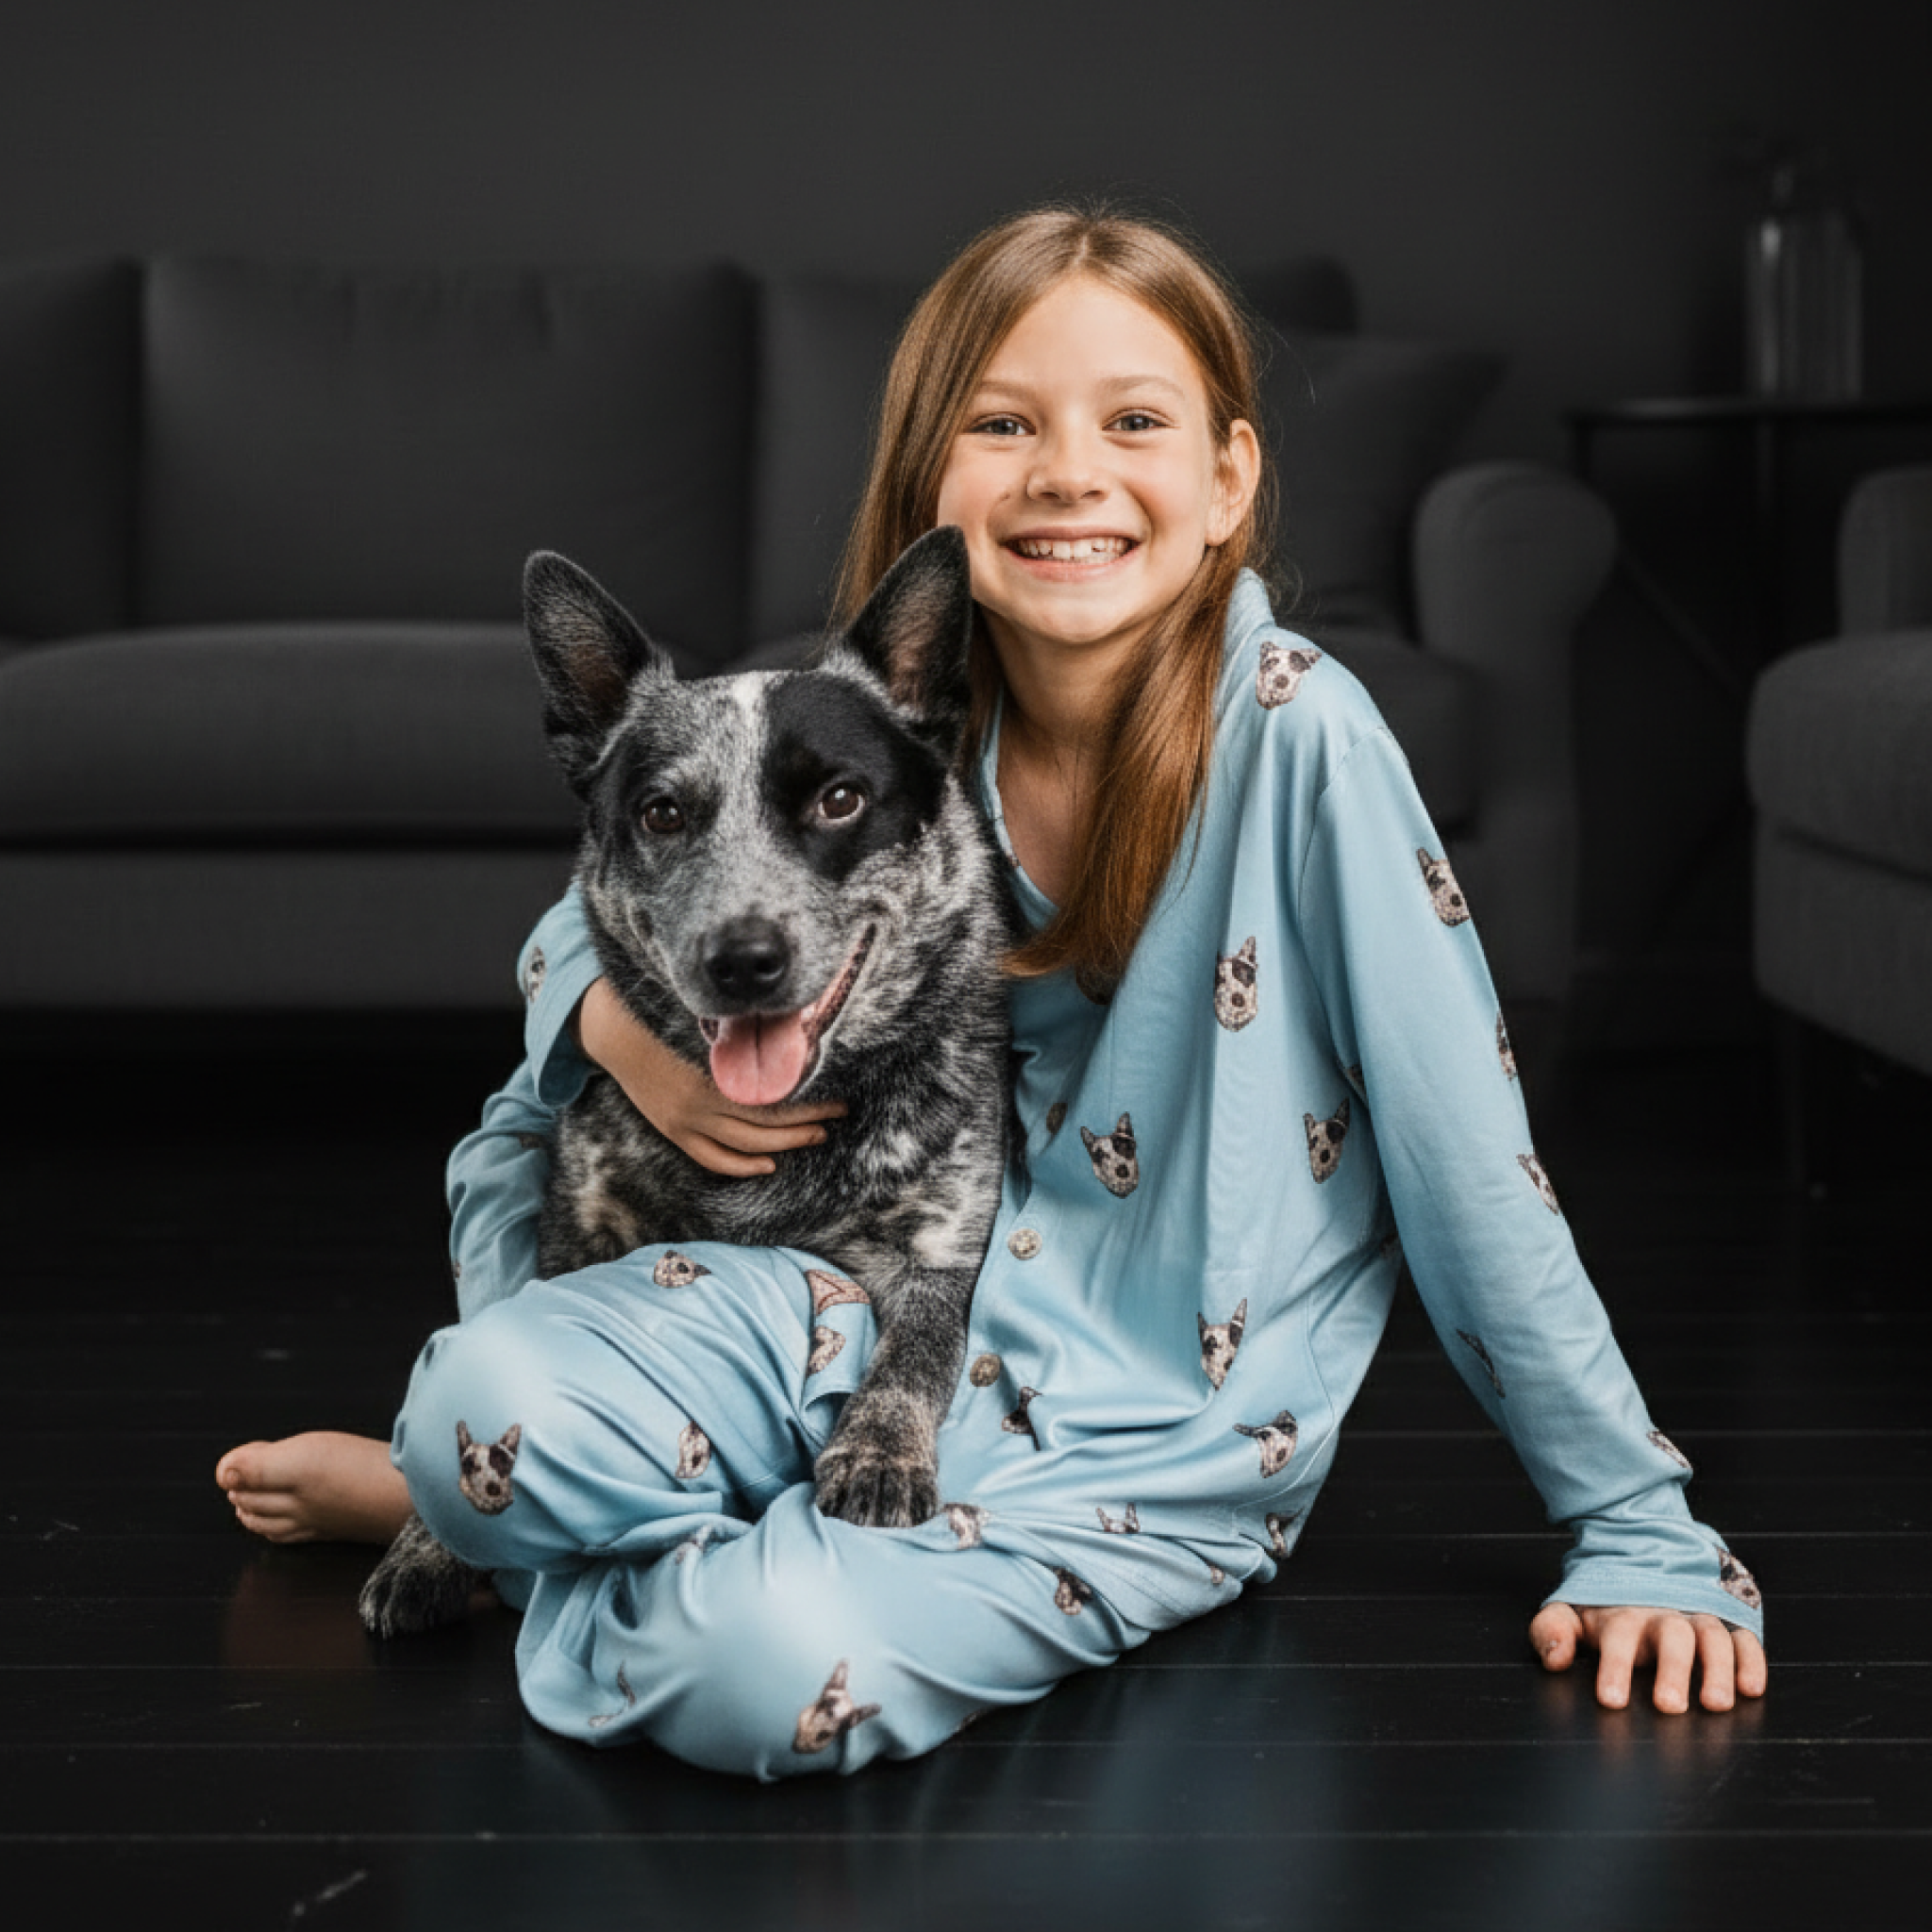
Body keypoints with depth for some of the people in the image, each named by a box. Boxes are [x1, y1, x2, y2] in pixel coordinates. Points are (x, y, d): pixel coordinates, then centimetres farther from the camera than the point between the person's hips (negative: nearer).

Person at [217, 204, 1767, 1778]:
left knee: (781, 1676, -30)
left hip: (1156, 1447, -3)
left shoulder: (1295, 730, -18)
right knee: (487, 1390, -23)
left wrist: (1647, 1536, -11)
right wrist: (627, 1027, -14)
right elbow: (590, 922, 11)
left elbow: (1470, 1161, -14)